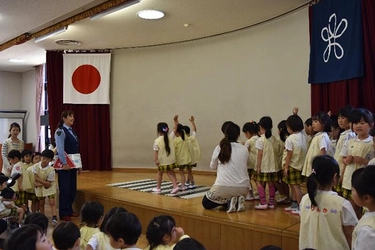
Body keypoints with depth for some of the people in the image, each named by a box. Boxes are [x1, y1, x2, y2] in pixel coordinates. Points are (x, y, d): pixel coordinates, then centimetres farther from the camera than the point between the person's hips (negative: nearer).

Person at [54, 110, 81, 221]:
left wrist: (78, 164, 14)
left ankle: (69, 210, 24)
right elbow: (60, 149, -17)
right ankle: (63, 213, 9)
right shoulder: (60, 131, -10)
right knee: (65, 189, -1)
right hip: (65, 164, -8)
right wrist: (64, 163, -21)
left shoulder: (72, 131, 14)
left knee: (72, 188, 12)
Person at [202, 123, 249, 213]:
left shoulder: (219, 148, 0)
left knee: (205, 203, 21)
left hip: (223, 187, -4)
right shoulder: (244, 149, 3)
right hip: (242, 188, 4)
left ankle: (229, 202, -2)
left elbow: (212, 166, 13)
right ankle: (237, 202, 5)